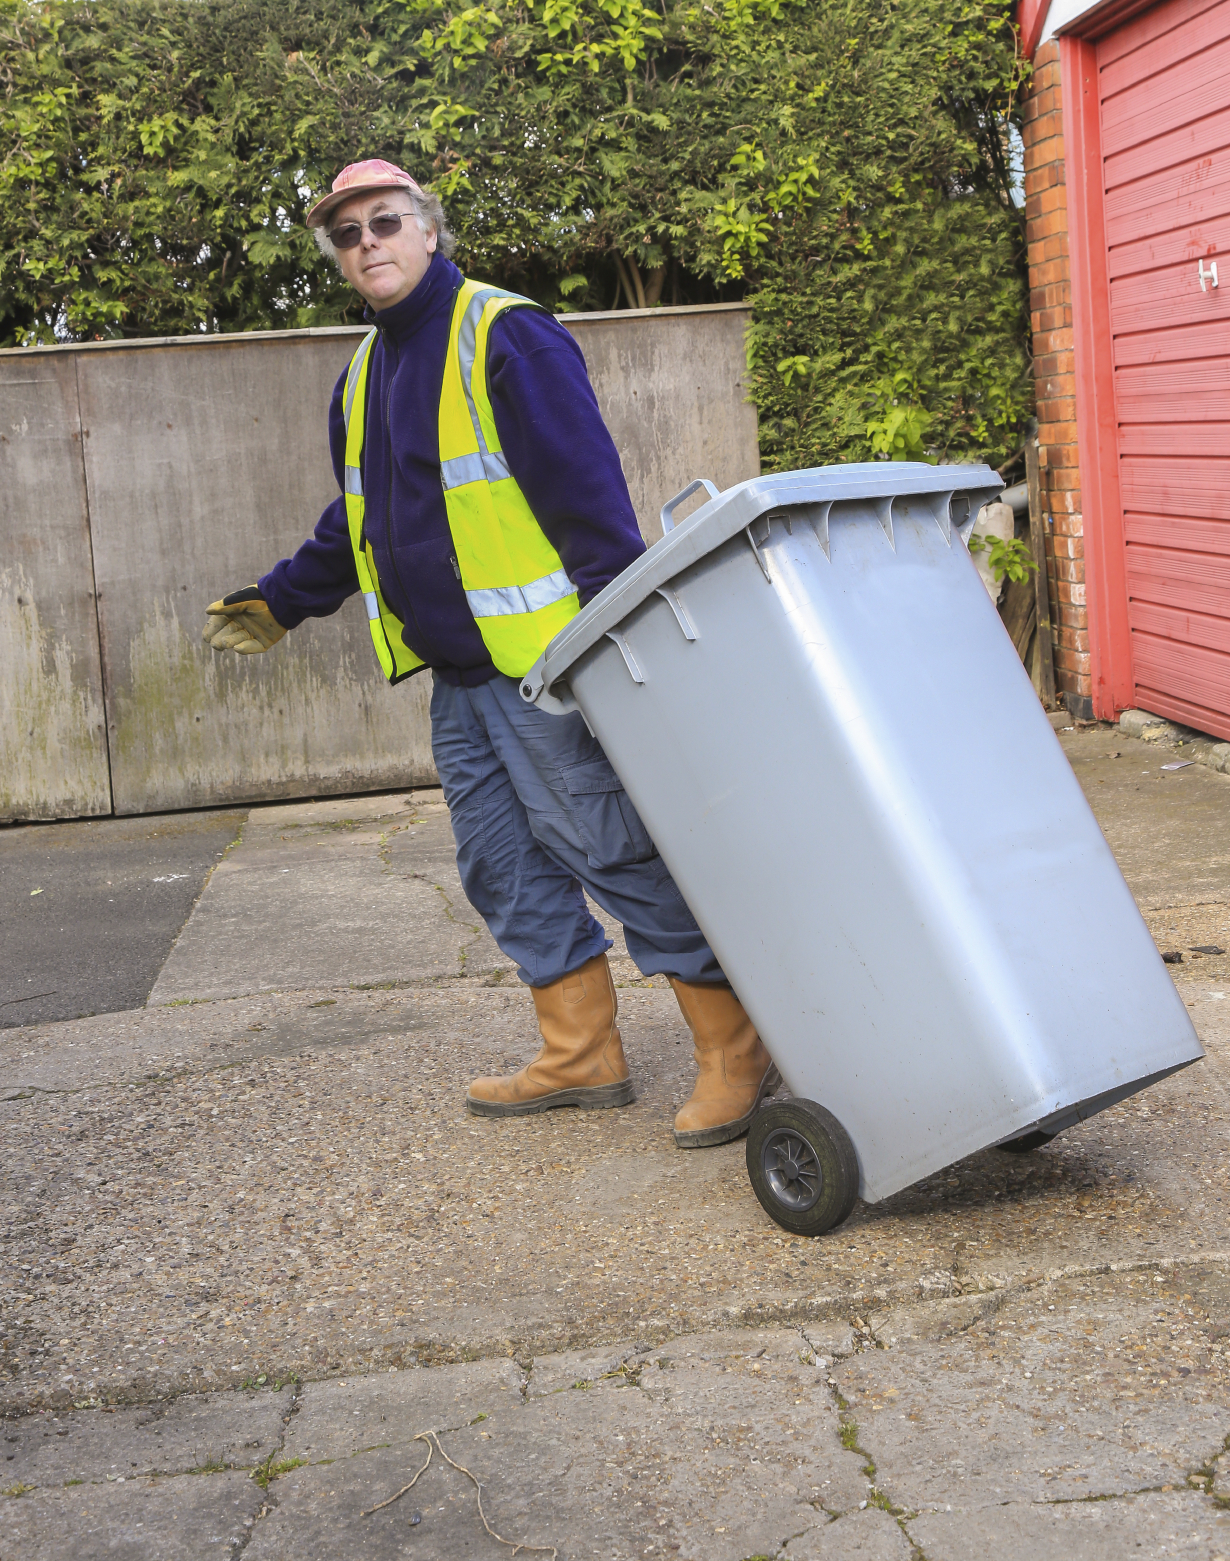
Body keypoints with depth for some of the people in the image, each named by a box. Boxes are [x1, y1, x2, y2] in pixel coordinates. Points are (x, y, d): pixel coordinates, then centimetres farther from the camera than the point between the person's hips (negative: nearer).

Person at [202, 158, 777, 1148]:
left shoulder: (507, 336, -11)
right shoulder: (364, 373, 15)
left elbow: (589, 498, -17)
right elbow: (359, 521, 29)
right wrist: (281, 601, 27)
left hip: (545, 659, -9)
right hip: (458, 675, 9)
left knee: (617, 852, -7)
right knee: (505, 869, 11)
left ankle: (735, 1053, 3)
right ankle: (582, 1056, 23)